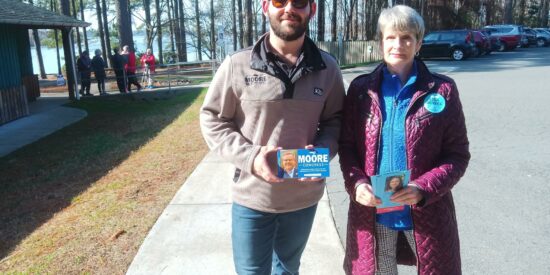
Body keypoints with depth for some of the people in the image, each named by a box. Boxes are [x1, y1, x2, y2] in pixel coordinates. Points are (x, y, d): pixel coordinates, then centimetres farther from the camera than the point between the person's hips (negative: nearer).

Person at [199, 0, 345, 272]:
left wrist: (321, 150, -14)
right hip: (252, 197, -2)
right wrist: (249, 156, -19)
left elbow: (335, 119, 7)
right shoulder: (237, 65, -11)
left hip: (304, 197, 3)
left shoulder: (327, 67, -3)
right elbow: (212, 120, -4)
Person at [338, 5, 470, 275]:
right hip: (371, 214, 1)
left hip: (426, 214, -1)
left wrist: (424, 188, -18)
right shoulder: (361, 88, 1)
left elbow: (458, 153, -3)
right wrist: (356, 183, -15)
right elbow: (346, 145, 4)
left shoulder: (442, 90, -3)